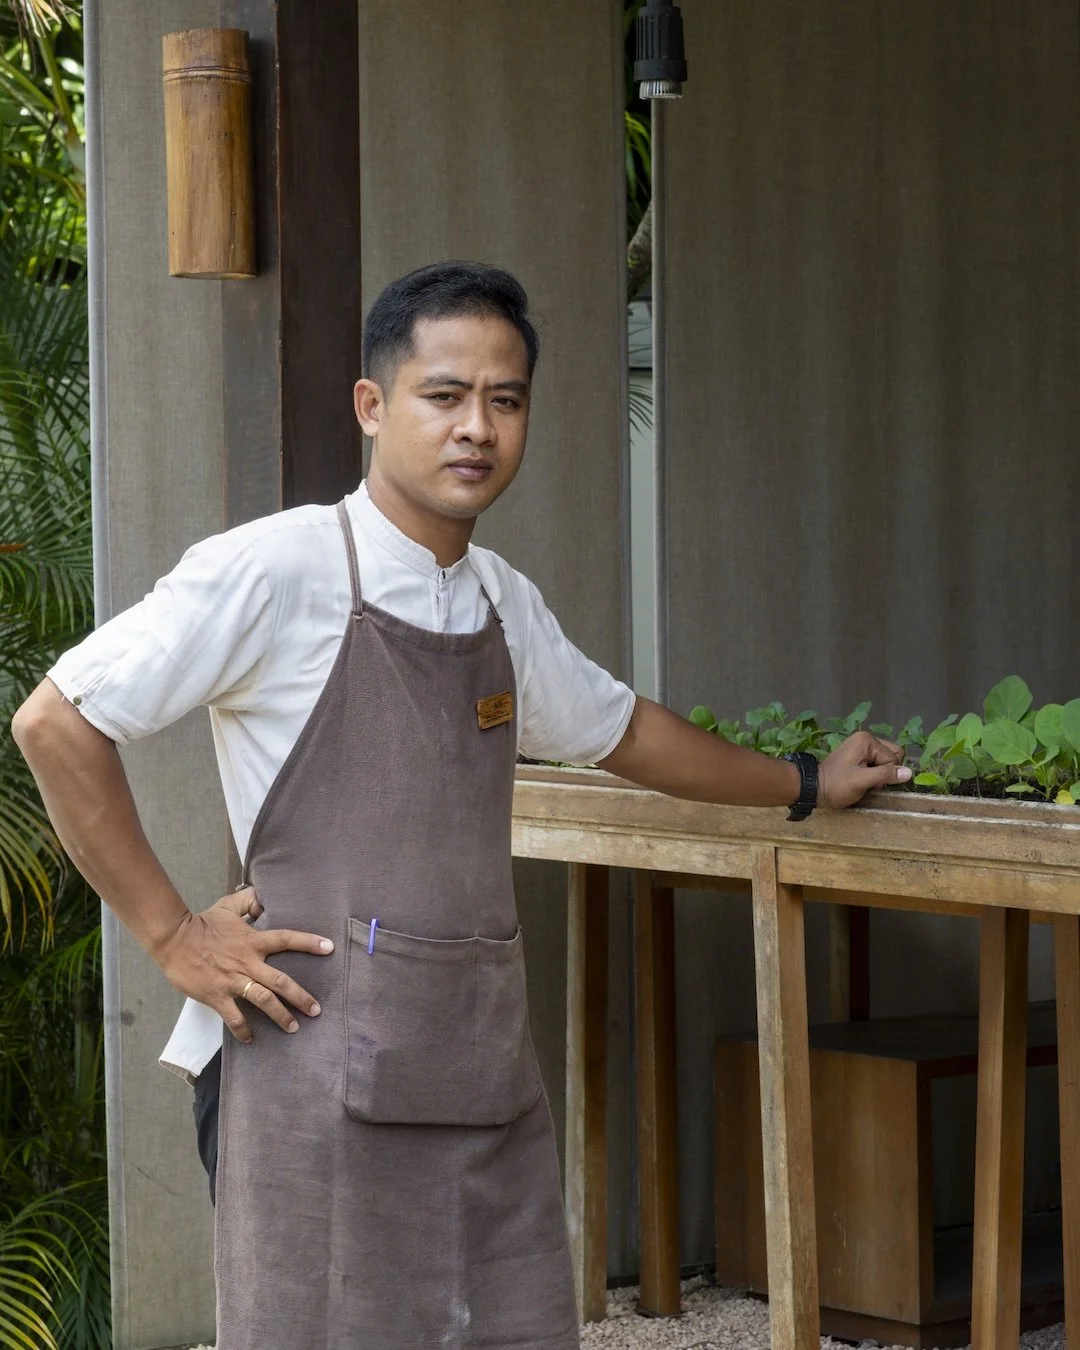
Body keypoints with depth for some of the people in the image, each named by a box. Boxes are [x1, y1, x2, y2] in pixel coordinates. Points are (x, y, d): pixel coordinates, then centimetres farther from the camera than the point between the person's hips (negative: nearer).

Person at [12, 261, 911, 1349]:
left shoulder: (504, 605, 14)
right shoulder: (274, 571, -8)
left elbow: (620, 733, 33)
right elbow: (54, 724, -7)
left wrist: (806, 787, 41)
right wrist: (171, 937, -7)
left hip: (486, 1073, 7)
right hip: (324, 1076, -6)